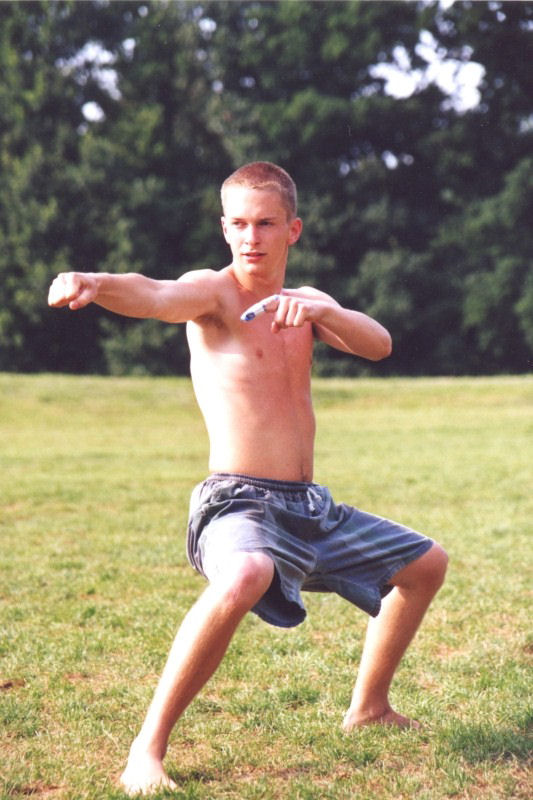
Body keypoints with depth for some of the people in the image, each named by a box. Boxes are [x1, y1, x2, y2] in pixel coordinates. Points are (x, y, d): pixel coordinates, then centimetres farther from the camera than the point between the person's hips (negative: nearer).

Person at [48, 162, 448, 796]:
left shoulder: (304, 303, 14)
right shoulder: (214, 292, -6)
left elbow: (378, 345, -1)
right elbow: (156, 297, -29)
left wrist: (321, 311, -22)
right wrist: (93, 285, -51)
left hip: (312, 507, 8)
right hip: (239, 503, -8)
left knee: (425, 562, 21)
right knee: (245, 578, -41)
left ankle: (368, 708, 36)